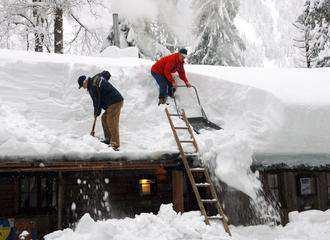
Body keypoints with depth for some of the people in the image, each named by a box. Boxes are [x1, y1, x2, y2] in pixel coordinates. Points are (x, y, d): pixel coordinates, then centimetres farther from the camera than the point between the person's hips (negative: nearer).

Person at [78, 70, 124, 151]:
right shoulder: (97, 78, 14)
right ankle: (108, 139, 18)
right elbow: (106, 73, 32)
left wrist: (96, 113, 6)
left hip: (115, 102, -10)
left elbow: (96, 101, -9)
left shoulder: (93, 87, -13)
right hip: (117, 100, 10)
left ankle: (115, 145, -11)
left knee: (112, 123, -11)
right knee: (104, 118, 14)